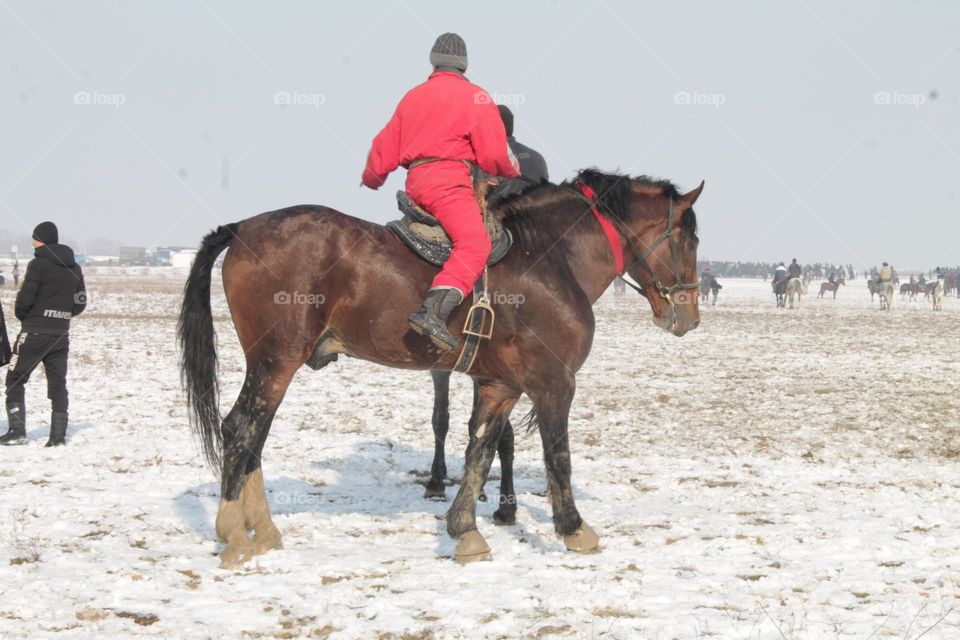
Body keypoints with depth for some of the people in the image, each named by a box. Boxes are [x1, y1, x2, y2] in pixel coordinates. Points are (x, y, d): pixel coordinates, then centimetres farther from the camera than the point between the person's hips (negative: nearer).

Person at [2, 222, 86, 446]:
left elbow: (26, 298, -14)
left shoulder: (39, 264, -11)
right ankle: (59, 435, 4)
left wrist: (21, 315, 5)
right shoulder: (74, 268, 10)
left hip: (35, 332, -6)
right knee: (58, 384, 9)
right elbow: (80, 303, 12)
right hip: (61, 334, 6)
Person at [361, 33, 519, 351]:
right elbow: (493, 155, -1)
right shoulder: (476, 98, 5)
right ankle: (433, 311, -44)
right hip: (448, 181, -7)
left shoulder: (413, 96, 21)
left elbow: (387, 146, 26)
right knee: (474, 243, -22)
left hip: (415, 183, 7)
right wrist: (513, 170, 21)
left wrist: (371, 178, 45)